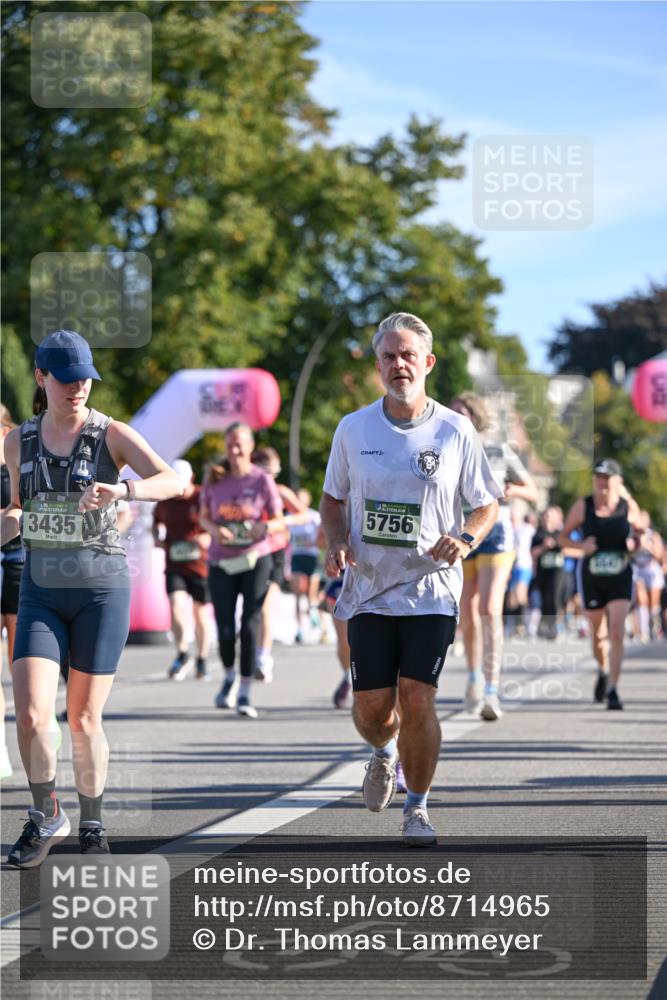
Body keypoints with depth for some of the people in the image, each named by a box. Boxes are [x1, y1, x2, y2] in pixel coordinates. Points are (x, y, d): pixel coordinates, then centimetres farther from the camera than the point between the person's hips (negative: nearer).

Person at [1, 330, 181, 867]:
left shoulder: (112, 434, -7)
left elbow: (172, 481, -22)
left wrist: (121, 490, -41)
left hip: (102, 587, -3)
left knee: (84, 720, 0)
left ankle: (92, 824, 22)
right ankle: (46, 817, 12)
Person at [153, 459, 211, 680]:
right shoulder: (165, 501, 5)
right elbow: (157, 521, 24)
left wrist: (209, 538, -23)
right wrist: (157, 536, 3)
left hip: (200, 565, -2)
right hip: (174, 565, 2)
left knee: (201, 613, 7)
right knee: (176, 606, -15)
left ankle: (202, 661, 21)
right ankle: (182, 656, -1)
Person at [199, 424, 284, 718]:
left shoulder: (262, 480, -4)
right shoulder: (215, 479, 2)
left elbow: (280, 522, 0)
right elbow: (204, 516, 10)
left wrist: (265, 527, -23)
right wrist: (214, 529, -12)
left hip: (255, 561, -2)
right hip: (221, 562, 2)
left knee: (250, 626, -8)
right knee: (225, 630, -1)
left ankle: (245, 694, 0)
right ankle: (230, 677, 29)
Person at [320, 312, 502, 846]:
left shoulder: (455, 431, -2)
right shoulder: (353, 429, 3)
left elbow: (487, 503, 7)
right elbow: (333, 500, 14)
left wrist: (464, 539, -13)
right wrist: (337, 542, -6)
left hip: (432, 587, -2)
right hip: (369, 587, 2)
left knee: (417, 701, -10)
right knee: (371, 705, -2)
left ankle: (417, 808, 9)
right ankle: (384, 753, 36)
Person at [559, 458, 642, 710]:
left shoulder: (629, 507, -3)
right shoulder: (583, 505, -5)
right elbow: (563, 536, 2)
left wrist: (635, 545, -11)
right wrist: (580, 546, -17)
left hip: (620, 578, -1)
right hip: (591, 578, 1)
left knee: (616, 632, -16)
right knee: (598, 634, 13)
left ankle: (612, 690, -14)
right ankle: (603, 671, 44)